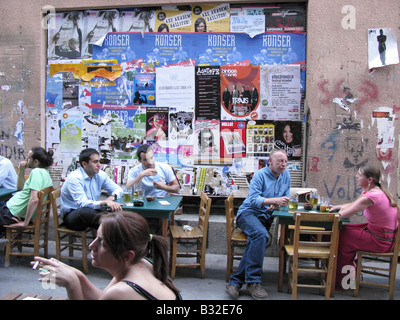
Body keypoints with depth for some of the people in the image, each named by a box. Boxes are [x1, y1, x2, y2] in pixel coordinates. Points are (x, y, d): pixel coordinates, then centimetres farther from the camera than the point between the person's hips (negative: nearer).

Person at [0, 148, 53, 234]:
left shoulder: (36, 172, -20)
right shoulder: (45, 173, 9)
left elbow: (34, 199, -31)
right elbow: (20, 188, 18)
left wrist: (25, 222, -24)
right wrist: (22, 171, 5)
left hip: (13, 213, -9)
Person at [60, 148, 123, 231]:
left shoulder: (101, 175, 1)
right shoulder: (74, 178, -19)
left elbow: (118, 189, 9)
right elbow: (83, 204, -30)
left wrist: (112, 197, -15)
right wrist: (105, 202, -45)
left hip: (91, 211, 6)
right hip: (71, 214, -5)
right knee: (86, 211, -39)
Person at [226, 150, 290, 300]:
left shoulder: (286, 175, 11)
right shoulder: (260, 175, -8)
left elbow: (285, 197, 16)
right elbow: (253, 199, -18)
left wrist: (276, 205, -6)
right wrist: (275, 200, -28)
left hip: (265, 216, 5)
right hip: (248, 213, -5)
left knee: (255, 242, -26)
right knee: (261, 235, -35)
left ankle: (235, 282, -22)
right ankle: (253, 281, -27)